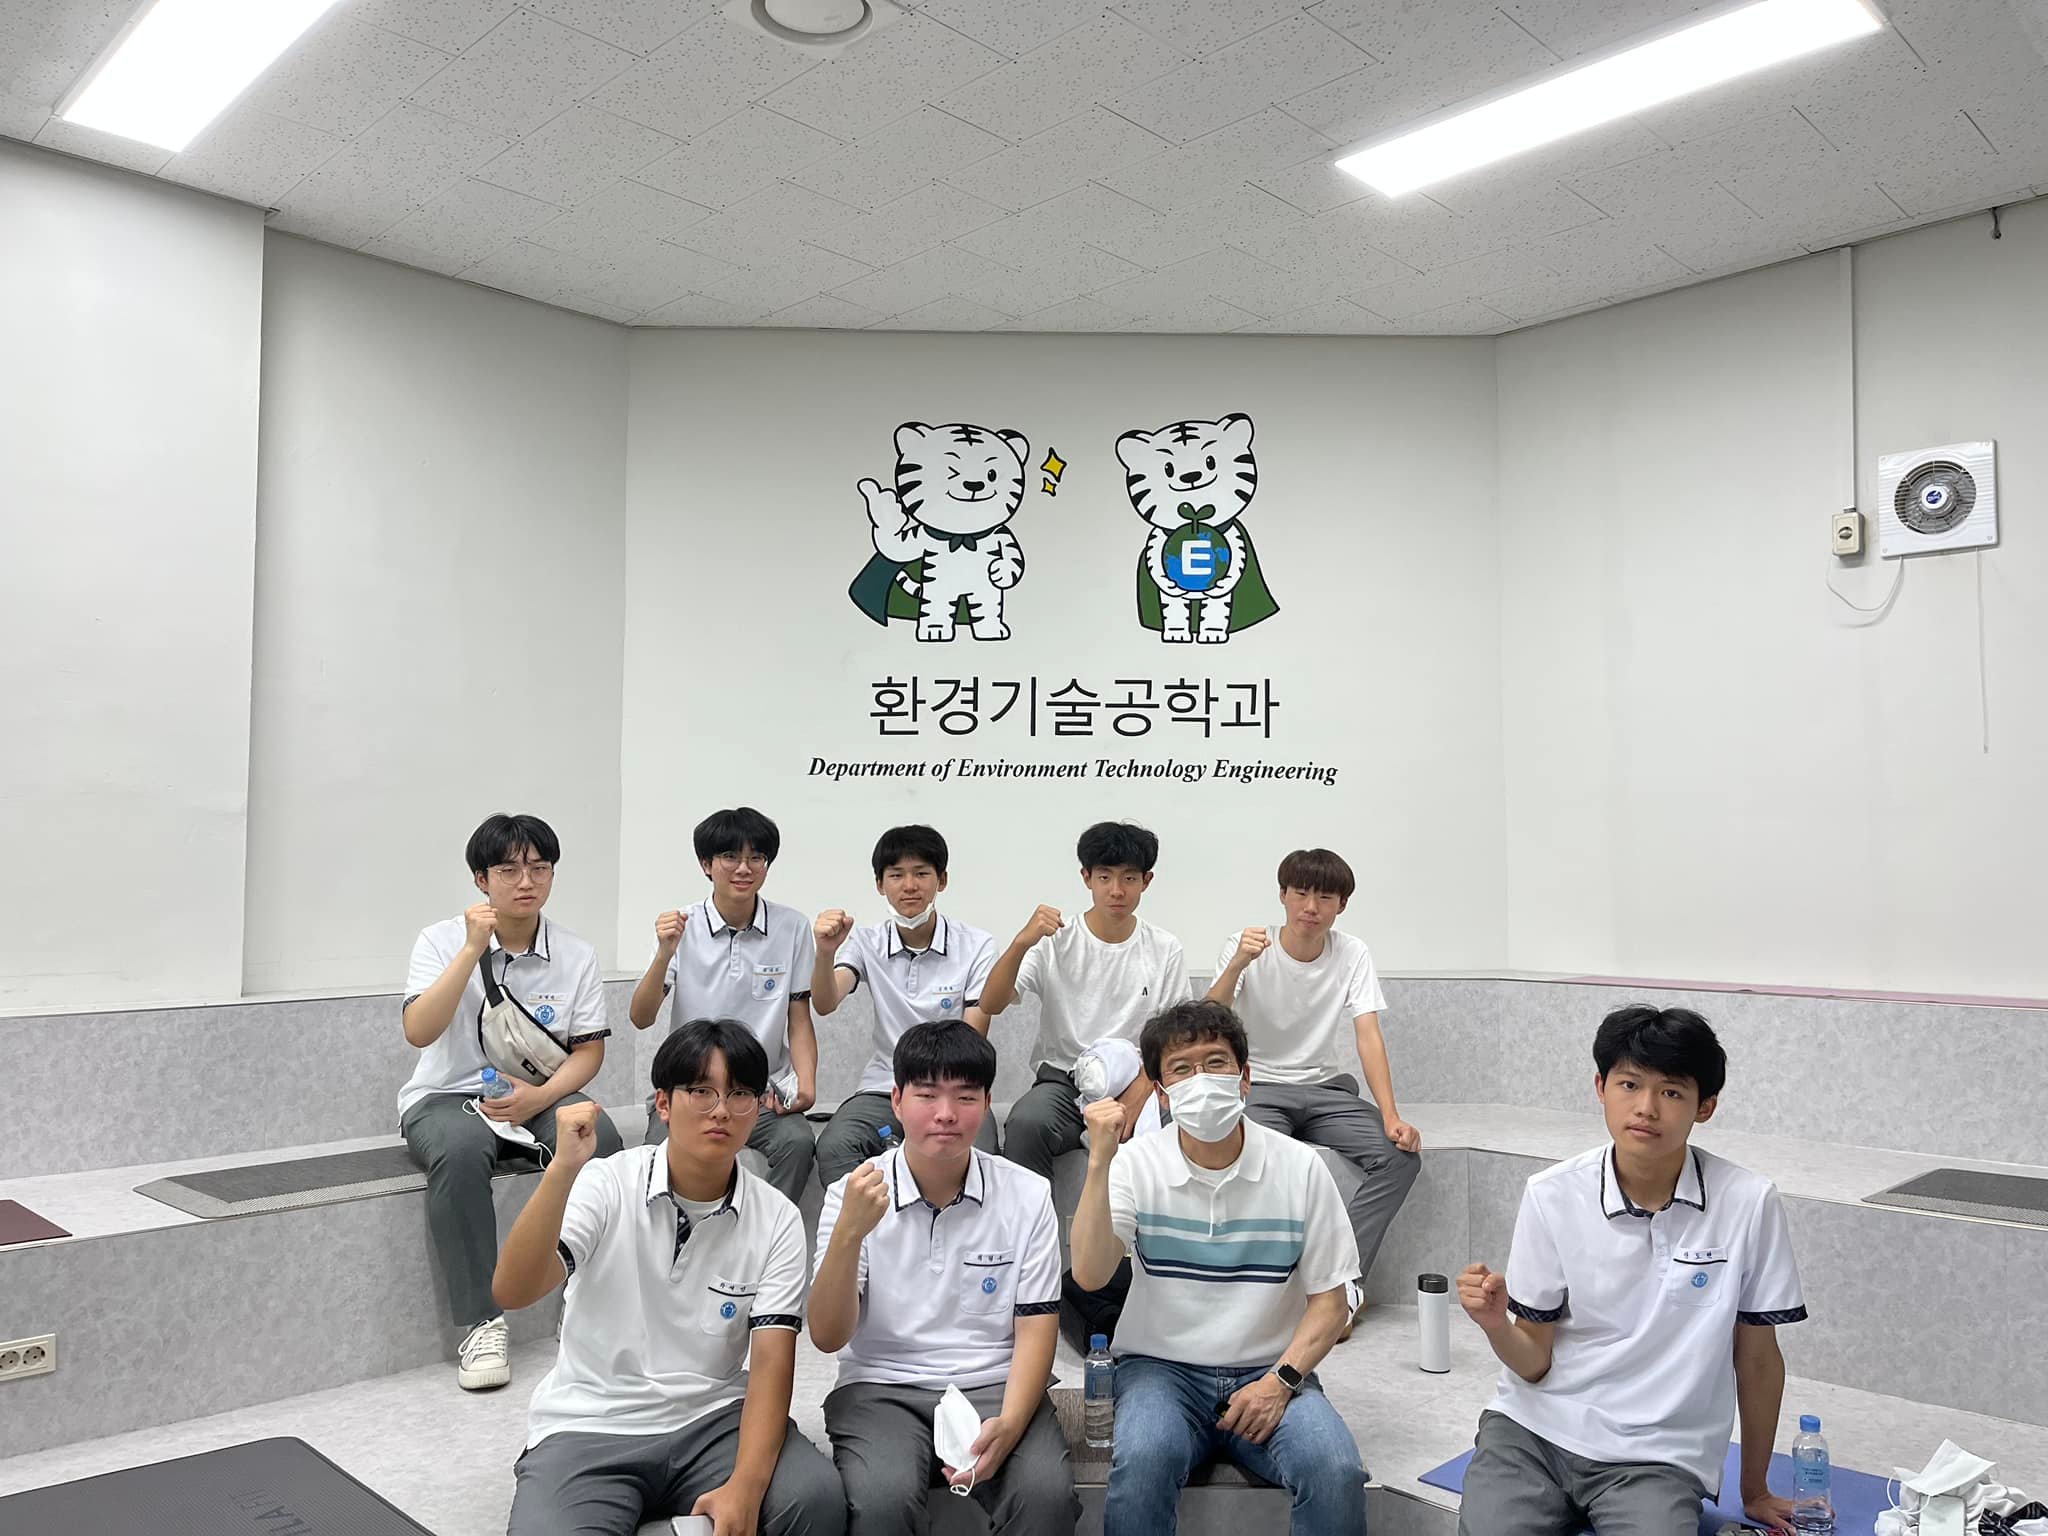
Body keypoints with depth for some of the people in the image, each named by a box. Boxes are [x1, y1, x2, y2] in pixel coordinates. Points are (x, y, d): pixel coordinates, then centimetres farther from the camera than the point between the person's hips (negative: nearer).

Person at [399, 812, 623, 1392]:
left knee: (600, 1139, -30)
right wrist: (473, 949, -25)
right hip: (446, 1098, -2)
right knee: (462, 1149, -37)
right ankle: (480, 1323, -26)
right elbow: (419, 1032, -19)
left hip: (537, 1098, 2)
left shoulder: (576, 955, 1)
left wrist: (540, 1096, -17)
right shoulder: (442, 941, -5)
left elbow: (589, 1051, 2)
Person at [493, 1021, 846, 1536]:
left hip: (711, 1421, 1)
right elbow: (512, 1292, -20)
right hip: (590, 1429, -1)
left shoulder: (777, 1220, -2)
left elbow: (772, 1363, -9)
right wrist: (563, 1170, -34)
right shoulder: (605, 1185, -7)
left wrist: (745, 1487, -24)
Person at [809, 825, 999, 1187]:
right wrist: (825, 952, -31)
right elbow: (825, 1005, -11)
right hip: (884, 1087, 1)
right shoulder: (866, 941, 6)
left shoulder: (976, 946, 1)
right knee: (833, 1147, -30)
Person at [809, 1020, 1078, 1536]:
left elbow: (1036, 1329, 0)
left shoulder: (1028, 1195, 2)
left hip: (995, 1385, 1)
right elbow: (828, 1337, -6)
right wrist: (849, 1232, -22)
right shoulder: (855, 1195, 0)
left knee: (1047, 1493, -27)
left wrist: (1008, 1424, -18)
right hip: (882, 1386, -1)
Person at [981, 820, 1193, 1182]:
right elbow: (990, 1006, -9)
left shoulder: (1165, 950, 5)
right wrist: (1021, 943, -26)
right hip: (1063, 1081, -1)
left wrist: (1141, 1090, -14)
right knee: (1025, 1124, -33)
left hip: (1136, 1084, 1)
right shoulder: (1054, 941, 1)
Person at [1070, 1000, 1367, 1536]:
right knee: (1142, 1462, -32)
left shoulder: (1299, 1168, -2)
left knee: (1337, 1471, -26)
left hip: (1268, 1374, 1)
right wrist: (1100, 1161, -25)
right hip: (1162, 1368, -1)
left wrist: (1281, 1380, -12)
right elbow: (1090, 1275, -17)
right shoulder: (1137, 1165, -3)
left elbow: (1329, 1300, 3)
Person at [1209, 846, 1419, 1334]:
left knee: (1401, 1155, -22)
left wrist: (1391, 1118, -23)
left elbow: (1369, 1037, -11)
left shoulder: (1352, 954, -3)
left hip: (1326, 1088, 3)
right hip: (1258, 1088, -2)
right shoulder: (1246, 948, -9)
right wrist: (1236, 966, -38)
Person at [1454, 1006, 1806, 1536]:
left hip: (1657, 1457, 0)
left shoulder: (1748, 1205, -10)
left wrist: (1754, 1491, 13)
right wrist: (1496, 1324, -22)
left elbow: (1756, 1359, 3)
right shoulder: (1551, 1196, -6)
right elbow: (1535, 1362, -1)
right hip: (1536, 1430, 1)